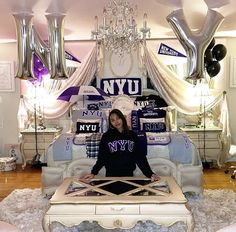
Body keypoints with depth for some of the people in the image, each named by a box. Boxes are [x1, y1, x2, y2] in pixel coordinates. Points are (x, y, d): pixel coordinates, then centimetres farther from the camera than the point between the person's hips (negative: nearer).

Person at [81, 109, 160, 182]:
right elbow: (102, 158, -3)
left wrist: (150, 173, -10)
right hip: (111, 176, -1)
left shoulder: (132, 135, 5)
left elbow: (139, 156, 0)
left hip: (129, 175, 1)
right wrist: (93, 173, -17)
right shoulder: (106, 136, 1)